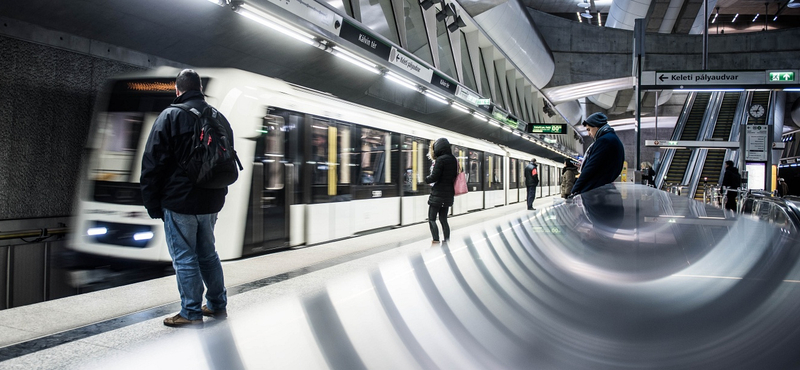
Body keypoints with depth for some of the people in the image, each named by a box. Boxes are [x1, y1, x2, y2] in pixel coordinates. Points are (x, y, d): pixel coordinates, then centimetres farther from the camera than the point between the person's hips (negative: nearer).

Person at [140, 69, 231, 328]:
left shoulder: (170, 115, -9)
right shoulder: (219, 118, 10)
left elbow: (152, 164, -10)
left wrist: (152, 205, -5)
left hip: (179, 202, -6)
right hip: (211, 202, 6)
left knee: (184, 258, 2)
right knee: (208, 253, 18)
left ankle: (191, 314, 8)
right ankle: (218, 305, 27)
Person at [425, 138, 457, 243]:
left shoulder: (440, 160, -15)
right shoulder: (453, 159, 8)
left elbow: (434, 177, -18)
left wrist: (426, 179, 5)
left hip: (438, 193, -8)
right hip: (449, 194, 8)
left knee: (431, 219, -2)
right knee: (443, 219, 14)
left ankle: (436, 241, -11)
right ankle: (447, 241, 13)